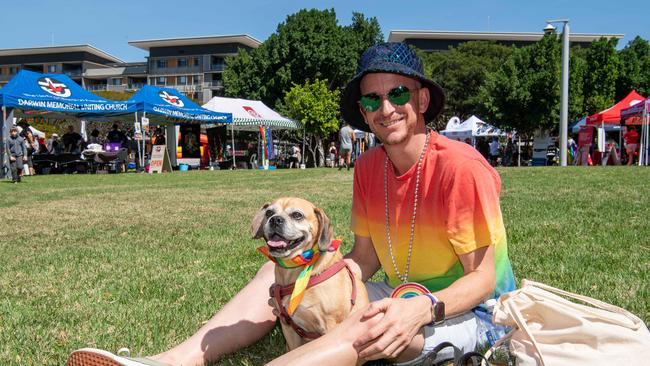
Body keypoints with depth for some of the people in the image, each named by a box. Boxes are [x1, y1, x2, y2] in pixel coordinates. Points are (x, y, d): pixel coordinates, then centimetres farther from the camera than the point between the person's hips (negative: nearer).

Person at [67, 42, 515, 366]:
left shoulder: (459, 167, -21)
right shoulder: (368, 168, 1)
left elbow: (483, 278, -19)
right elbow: (365, 257, 4)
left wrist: (422, 309, -36)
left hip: (466, 312, -7)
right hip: (400, 298, 7)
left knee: (369, 326, -39)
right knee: (279, 273, -3)